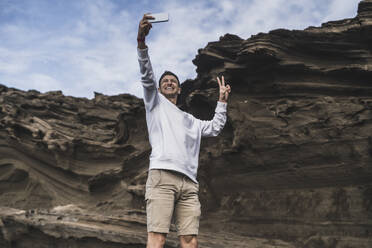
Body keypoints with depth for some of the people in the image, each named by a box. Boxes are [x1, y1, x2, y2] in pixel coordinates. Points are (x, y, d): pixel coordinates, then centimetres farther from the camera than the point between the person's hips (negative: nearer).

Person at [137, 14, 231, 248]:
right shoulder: (155, 102, 22)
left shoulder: (190, 121, 35)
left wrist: (222, 100, 33)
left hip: (189, 181, 5)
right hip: (162, 175, -5)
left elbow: (215, 128, 33)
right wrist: (141, 41, -8)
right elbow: (147, 75, 7)